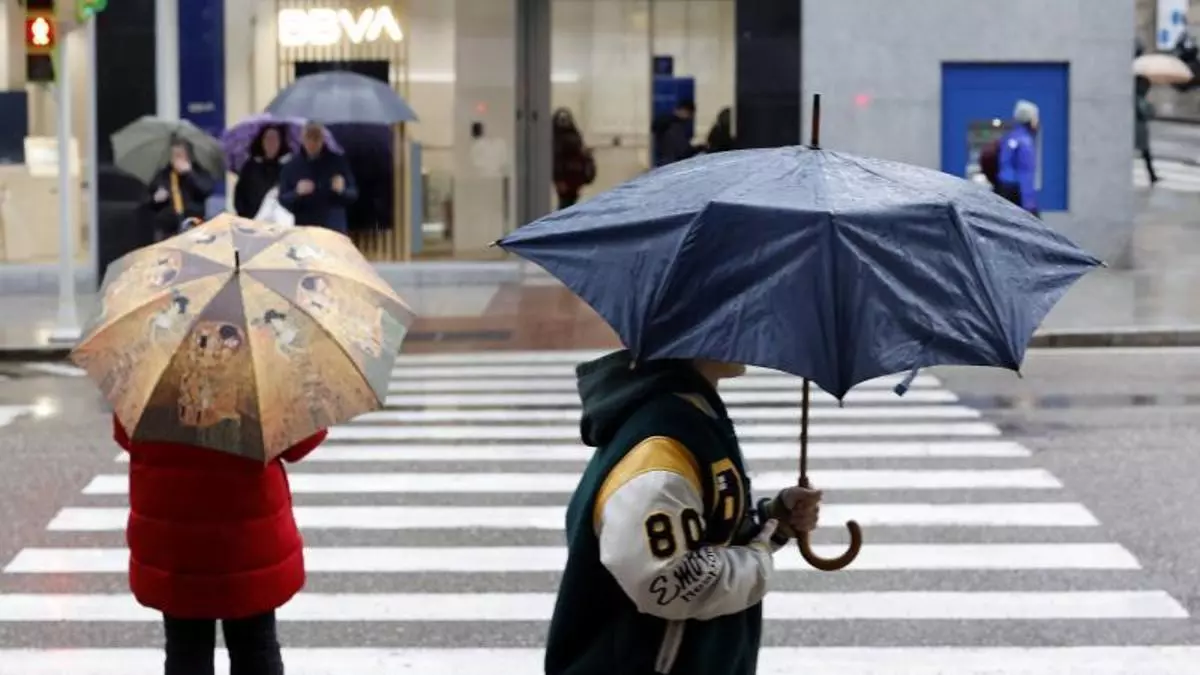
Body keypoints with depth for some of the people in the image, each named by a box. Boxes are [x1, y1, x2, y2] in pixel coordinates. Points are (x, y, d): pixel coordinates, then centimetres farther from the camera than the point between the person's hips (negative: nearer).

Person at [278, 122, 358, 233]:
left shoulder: (337, 162, 4)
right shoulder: (291, 167, 4)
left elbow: (353, 195, 6)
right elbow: (283, 200, 2)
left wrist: (342, 190, -16)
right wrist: (297, 193, -19)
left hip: (334, 231, 0)